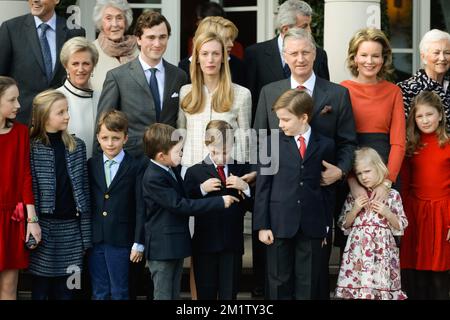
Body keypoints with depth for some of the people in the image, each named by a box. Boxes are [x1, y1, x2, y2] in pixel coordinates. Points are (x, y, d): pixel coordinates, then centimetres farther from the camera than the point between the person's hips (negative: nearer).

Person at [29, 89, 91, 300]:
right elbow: (29, 192, -8)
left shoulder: (77, 146, 8)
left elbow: (83, 192, 8)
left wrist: (86, 235, 5)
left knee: (65, 291, 6)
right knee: (40, 291, 5)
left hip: (70, 230, 3)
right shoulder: (32, 148, -5)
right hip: (44, 229, -3)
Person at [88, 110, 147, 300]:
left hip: (120, 241, -3)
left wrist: (139, 242, -8)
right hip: (95, 240, 4)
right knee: (99, 293, 11)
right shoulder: (91, 165, 8)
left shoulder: (137, 167, -4)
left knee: (119, 293, 3)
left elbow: (141, 207, -5)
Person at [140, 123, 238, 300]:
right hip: (162, 247, -9)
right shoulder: (153, 178, -22)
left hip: (176, 244, 10)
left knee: (174, 294, 14)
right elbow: (180, 205, -25)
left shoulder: (170, 171, 10)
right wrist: (220, 202, -22)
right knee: (164, 295, -2)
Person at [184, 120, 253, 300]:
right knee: (206, 293, 7)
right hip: (205, 243, -1)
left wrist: (245, 188, -13)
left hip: (233, 243, 1)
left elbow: (253, 206, 4)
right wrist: (201, 189, -16)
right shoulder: (194, 172, 2)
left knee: (229, 293, 6)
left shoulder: (242, 170, 7)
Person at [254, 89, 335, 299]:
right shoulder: (272, 144, 2)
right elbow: (262, 186, 1)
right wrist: (262, 225, -5)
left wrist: (326, 226, 4)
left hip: (312, 225, 0)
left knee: (308, 285, 5)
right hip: (280, 224, 0)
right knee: (279, 282, 6)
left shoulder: (325, 146, 4)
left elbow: (328, 187, 6)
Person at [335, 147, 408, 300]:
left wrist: (386, 213, -9)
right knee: (356, 287, -5)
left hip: (381, 252, -1)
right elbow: (344, 225, 11)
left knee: (381, 290, -8)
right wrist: (354, 210, -4)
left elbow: (401, 226, 6)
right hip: (357, 251, 2)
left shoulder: (392, 195, 3)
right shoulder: (353, 196, 9)